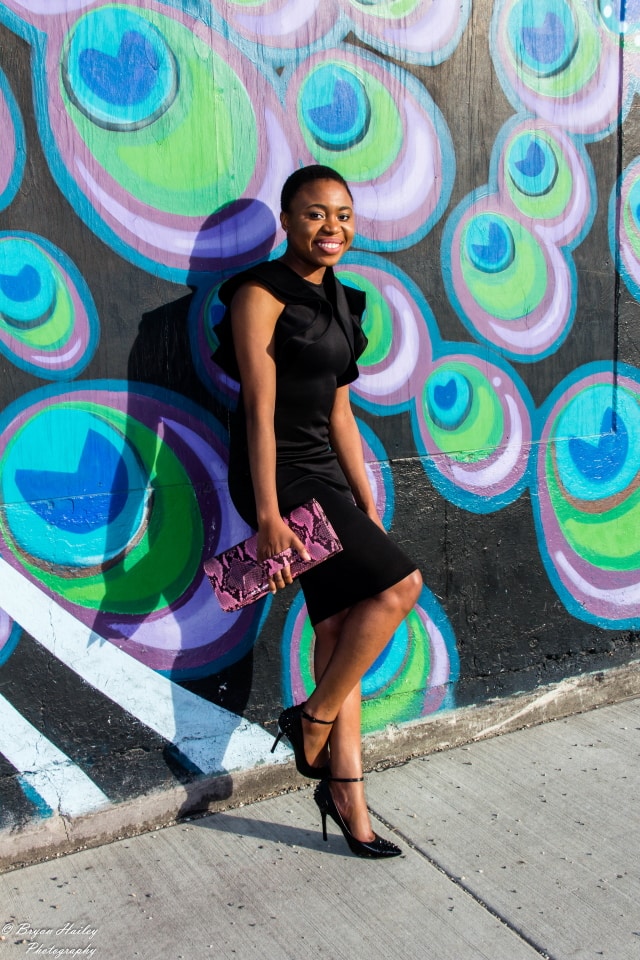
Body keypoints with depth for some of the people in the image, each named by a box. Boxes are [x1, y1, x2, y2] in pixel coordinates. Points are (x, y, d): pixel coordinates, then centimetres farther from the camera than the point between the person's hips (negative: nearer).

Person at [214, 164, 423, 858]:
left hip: (323, 475, 8)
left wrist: (368, 506, 14)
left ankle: (344, 789, 16)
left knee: (339, 628, 6)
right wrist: (268, 517, -21)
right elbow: (260, 410, -16)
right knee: (399, 583, -15)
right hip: (278, 475, -8)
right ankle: (313, 717, 4)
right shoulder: (261, 294, -9)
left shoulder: (339, 301, 15)